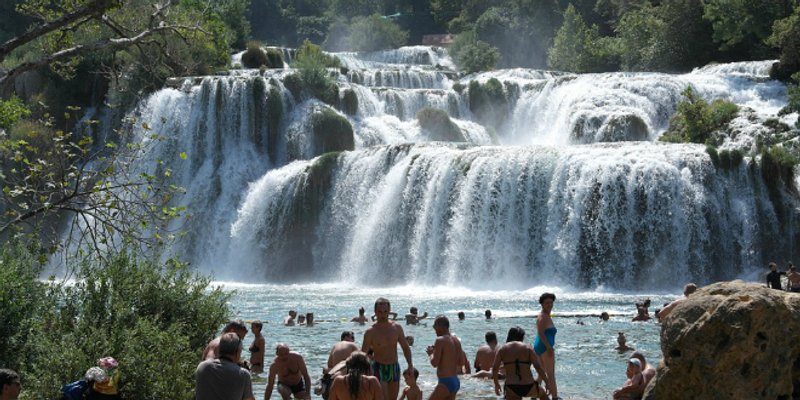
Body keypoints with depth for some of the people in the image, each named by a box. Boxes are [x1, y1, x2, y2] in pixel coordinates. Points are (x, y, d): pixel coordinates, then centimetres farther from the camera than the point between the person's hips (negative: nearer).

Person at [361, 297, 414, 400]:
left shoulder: (397, 328, 1)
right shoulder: (370, 332, -9)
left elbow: (405, 347, 12)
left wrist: (410, 363, -3)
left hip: (394, 368, 5)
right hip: (379, 369, -5)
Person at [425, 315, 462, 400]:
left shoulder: (440, 340, -13)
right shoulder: (456, 341, 11)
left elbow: (434, 363, -17)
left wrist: (431, 353, 3)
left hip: (446, 382, -9)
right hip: (456, 381, 9)